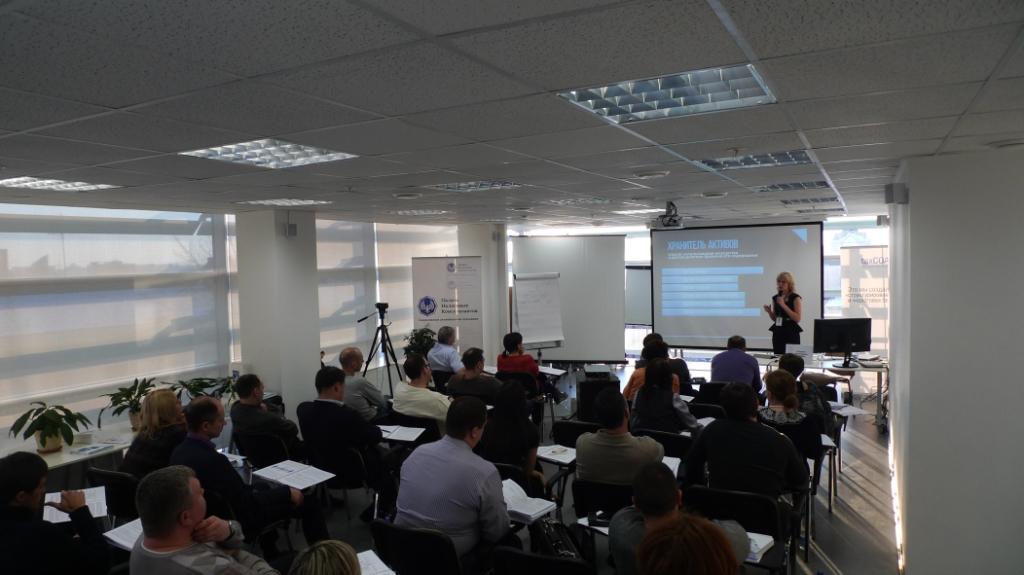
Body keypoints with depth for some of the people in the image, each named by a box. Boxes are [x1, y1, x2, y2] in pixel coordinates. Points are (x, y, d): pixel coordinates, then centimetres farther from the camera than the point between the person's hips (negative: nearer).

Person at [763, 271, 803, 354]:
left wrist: (783, 305, -17)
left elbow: (797, 319, -14)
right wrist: (769, 311, -2)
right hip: (778, 333, 5)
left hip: (791, 333, -5)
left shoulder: (796, 298, -5)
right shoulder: (775, 298, 11)